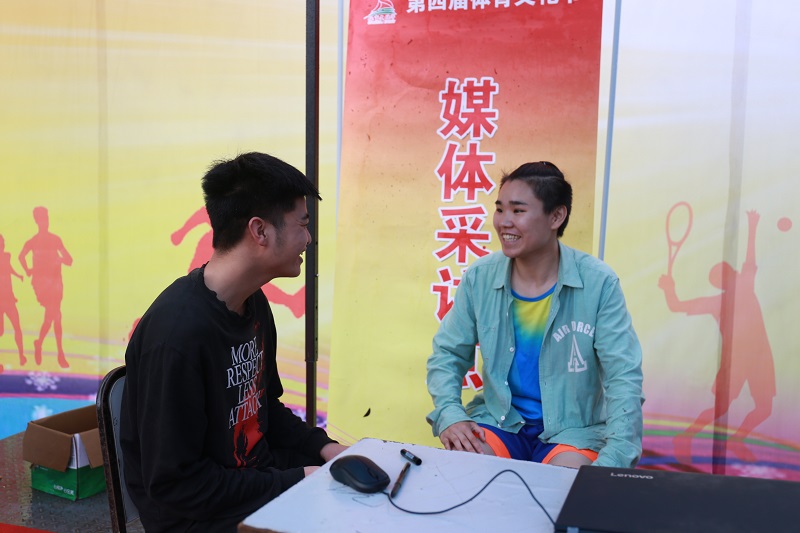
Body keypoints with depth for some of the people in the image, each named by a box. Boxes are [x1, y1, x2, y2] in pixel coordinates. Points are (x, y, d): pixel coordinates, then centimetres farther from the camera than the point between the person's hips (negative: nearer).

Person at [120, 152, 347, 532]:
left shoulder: (254, 304, 0)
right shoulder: (178, 334, -27)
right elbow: (175, 484, -23)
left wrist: (322, 446, -2)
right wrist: (296, 482, -19)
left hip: (261, 475, 8)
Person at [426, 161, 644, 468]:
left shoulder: (598, 284, -12)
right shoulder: (479, 278, -4)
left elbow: (624, 378, -13)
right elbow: (447, 355, 4)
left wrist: (613, 462, -25)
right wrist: (449, 415, -15)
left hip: (572, 429, -2)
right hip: (498, 421, 2)